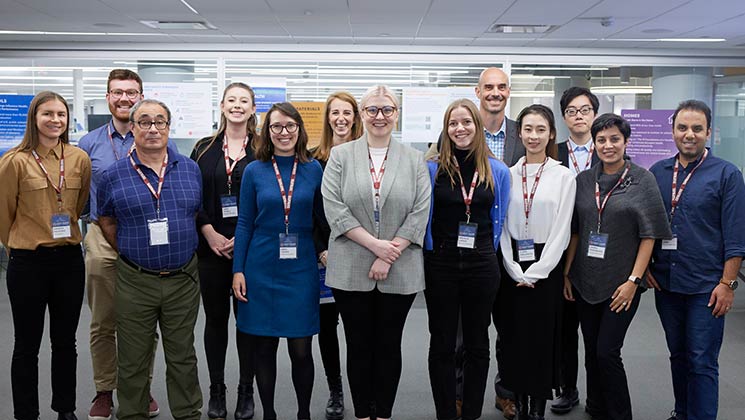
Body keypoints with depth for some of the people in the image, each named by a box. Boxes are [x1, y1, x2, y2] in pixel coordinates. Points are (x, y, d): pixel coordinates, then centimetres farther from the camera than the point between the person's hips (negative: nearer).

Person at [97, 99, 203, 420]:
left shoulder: (190, 169, 3)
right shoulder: (114, 175, -2)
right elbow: (106, 221, 9)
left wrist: (179, 247, 9)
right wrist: (130, 253, 5)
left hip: (183, 279, 2)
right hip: (135, 282, -1)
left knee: (183, 358, 13)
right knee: (133, 361, 10)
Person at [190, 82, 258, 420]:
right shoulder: (204, 148, 9)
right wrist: (210, 234, -7)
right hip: (211, 247, 2)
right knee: (216, 317, 10)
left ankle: (246, 391, 18)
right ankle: (216, 389, 22)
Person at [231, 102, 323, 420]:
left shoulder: (314, 170, 2)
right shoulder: (254, 171, 2)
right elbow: (244, 224, 3)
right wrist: (238, 270, -1)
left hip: (301, 268, 0)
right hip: (262, 268, 0)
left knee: (301, 350, 2)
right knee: (264, 348, 8)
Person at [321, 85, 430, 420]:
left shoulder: (414, 160, 5)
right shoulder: (340, 156, 3)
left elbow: (420, 212, -3)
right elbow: (334, 208, -7)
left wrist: (389, 257, -12)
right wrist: (375, 244, -14)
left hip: (400, 272, 1)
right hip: (351, 270, 0)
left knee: (389, 345, 10)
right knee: (358, 346, 9)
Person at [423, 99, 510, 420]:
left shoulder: (498, 171, 2)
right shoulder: (432, 169, -3)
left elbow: (499, 220, 10)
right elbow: (423, 216, 4)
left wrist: (488, 252, 8)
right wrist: (431, 251, 2)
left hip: (481, 265, 2)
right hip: (440, 265, -1)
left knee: (477, 344, 10)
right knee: (442, 345, 7)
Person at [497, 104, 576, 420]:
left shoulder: (564, 177, -1)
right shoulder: (508, 174, 4)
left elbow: (561, 231, -5)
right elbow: (501, 227, 3)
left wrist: (535, 273, -10)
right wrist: (515, 271, -6)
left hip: (546, 269, -2)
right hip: (512, 269, 2)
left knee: (542, 338, 3)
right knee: (514, 338, 6)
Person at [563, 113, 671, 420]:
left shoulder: (642, 179, -5)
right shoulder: (584, 180, 6)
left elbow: (649, 235, -7)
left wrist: (633, 280, -12)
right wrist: (566, 273, 6)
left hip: (621, 283, -4)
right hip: (585, 281, 4)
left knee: (607, 352, -6)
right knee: (592, 351, 11)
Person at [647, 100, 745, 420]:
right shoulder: (657, 172, 7)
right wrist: (645, 267, 4)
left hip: (705, 286, -4)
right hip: (665, 283, 5)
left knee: (702, 364, -1)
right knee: (678, 355, 17)